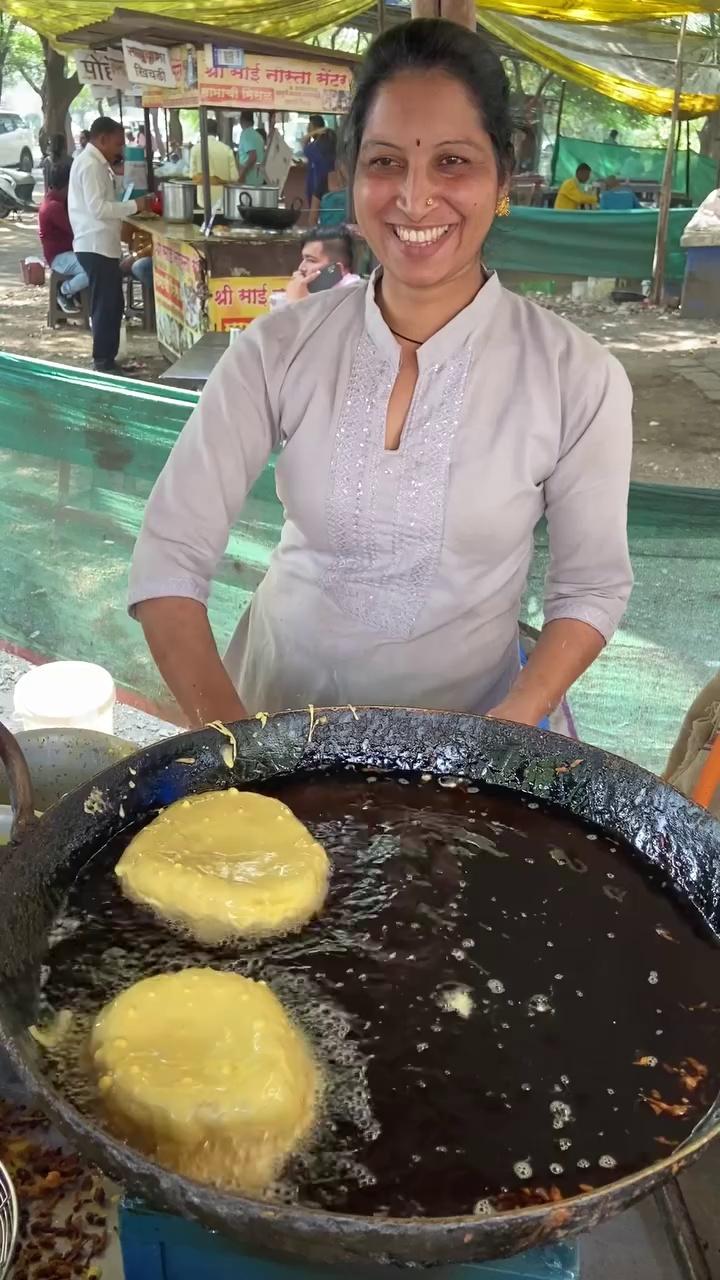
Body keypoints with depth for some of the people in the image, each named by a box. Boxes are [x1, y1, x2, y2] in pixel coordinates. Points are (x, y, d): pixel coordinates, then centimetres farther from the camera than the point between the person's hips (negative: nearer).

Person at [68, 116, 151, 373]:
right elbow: (98, 208, -22)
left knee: (110, 305, 13)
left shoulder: (95, 163, 17)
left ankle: (106, 359, 20)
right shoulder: (90, 165, -14)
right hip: (96, 246, -10)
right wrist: (135, 205, -18)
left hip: (101, 244, 10)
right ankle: (103, 363, -1)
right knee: (106, 306, -6)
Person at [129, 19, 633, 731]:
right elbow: (170, 555, -12)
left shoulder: (578, 378, -13)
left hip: (466, 725, 0)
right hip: (278, 708, 1)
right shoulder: (278, 349, -11)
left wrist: (512, 728, -20)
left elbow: (591, 589, -5)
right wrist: (228, 736, -23)